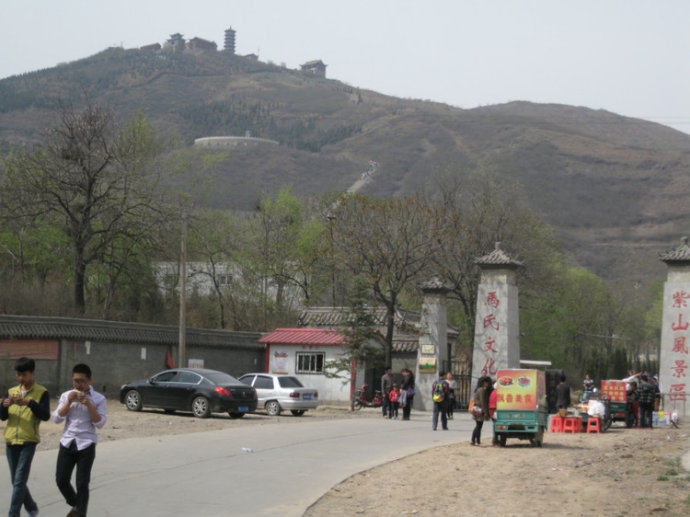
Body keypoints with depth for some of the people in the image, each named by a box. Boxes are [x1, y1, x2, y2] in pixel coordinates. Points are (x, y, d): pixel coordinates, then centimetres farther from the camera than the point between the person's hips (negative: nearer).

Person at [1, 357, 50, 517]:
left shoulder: (42, 393, -2)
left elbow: (45, 415, -14)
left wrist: (29, 402, -28)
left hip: (28, 441, -5)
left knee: (20, 480, -12)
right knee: (16, 481, 12)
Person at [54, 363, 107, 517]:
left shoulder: (98, 399, -1)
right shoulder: (66, 396, 8)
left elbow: (100, 423, -8)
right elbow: (56, 418, 3)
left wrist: (88, 404, -16)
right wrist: (69, 402, -8)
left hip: (86, 445, -3)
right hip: (67, 442, 3)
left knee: (82, 484, -2)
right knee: (61, 480, 3)